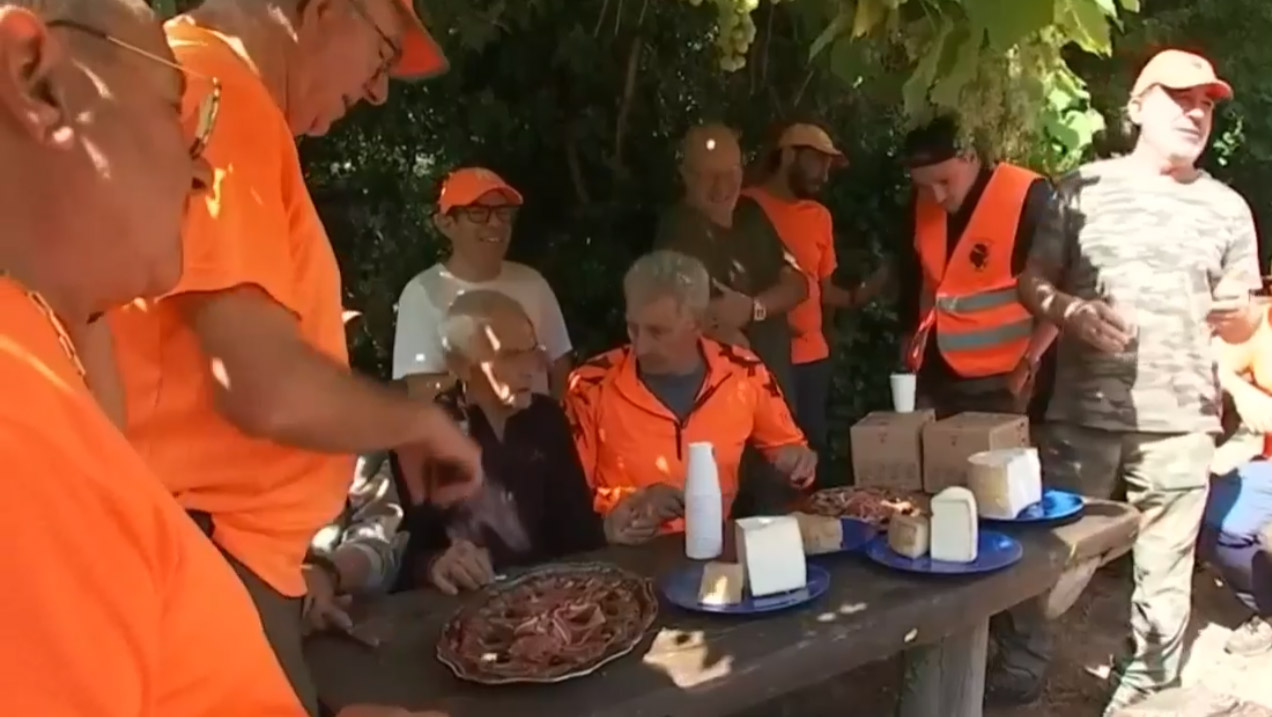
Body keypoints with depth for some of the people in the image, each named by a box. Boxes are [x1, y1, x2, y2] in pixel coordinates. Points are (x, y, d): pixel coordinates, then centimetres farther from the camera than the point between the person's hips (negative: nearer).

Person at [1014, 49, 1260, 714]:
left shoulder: (1227, 208, 9)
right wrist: (1073, 312, -16)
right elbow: (1032, 282, 4)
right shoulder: (1082, 187, 3)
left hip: (1180, 421, 2)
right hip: (1082, 411, -1)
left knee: (1164, 571, 7)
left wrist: (1235, 315, -8)